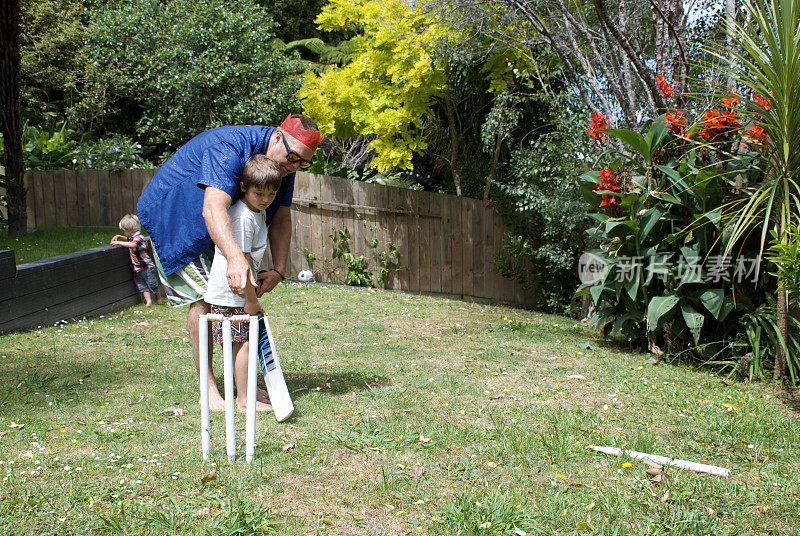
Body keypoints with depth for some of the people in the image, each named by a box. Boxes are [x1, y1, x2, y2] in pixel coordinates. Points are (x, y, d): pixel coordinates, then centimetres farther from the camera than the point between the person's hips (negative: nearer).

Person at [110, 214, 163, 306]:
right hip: (137, 269, 9)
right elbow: (127, 239, 35)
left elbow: (132, 245, -40)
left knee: (152, 284, 4)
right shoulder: (131, 237, 10)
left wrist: (119, 242, -33)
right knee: (142, 286, 1)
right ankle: (148, 300, 0)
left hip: (147, 267, -9)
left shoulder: (139, 238, -20)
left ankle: (158, 297, 23)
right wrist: (118, 237, 18)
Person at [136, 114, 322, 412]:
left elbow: (281, 220, -7)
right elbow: (213, 209, -49)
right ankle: (208, 389, -7)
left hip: (219, 230, 8)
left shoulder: (285, 166, -9)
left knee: (239, 293, 4)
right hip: (170, 215, -8)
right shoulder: (229, 148, -35)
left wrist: (278, 270, -20)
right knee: (201, 295, -15)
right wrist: (235, 258, -63)